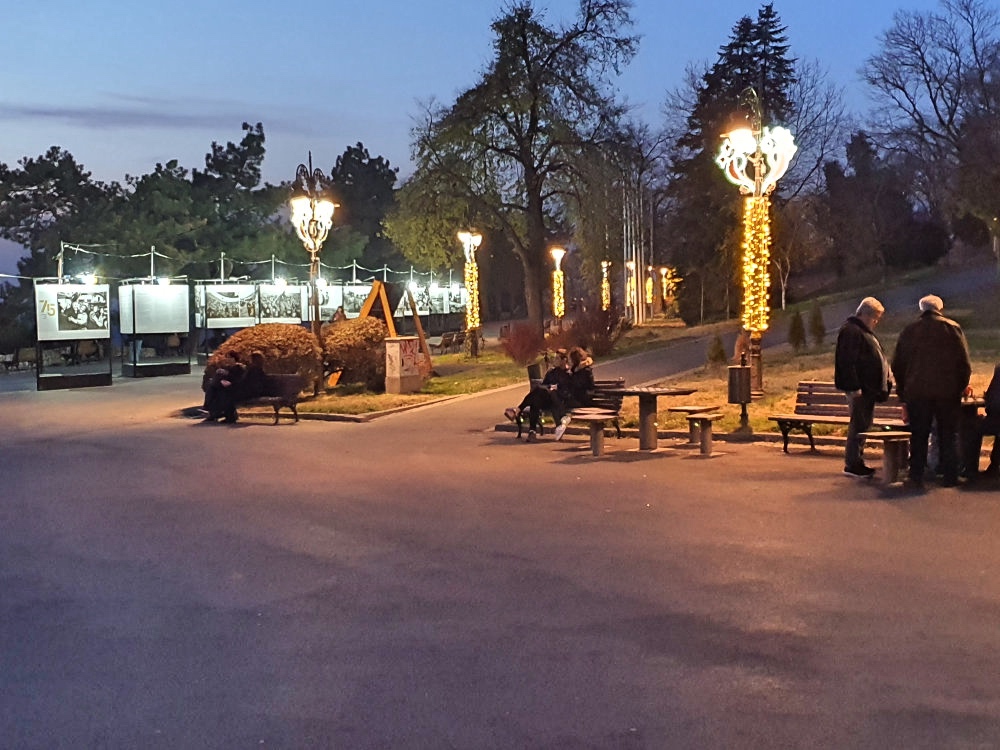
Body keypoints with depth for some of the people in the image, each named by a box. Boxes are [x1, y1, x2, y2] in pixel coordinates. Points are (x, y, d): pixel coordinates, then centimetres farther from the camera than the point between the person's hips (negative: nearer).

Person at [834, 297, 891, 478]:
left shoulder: (865, 332, 21)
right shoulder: (851, 331, -13)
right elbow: (847, 361, -21)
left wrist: (886, 378, 22)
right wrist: (854, 387, -24)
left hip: (868, 387, 11)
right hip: (859, 388, -11)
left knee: (863, 425, 13)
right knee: (858, 425, -8)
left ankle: (856, 462, 19)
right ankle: (852, 464, -4)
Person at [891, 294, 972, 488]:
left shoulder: (909, 330, 8)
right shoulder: (952, 328, 1)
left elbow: (897, 365, 9)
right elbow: (964, 362, -1)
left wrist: (903, 392, 15)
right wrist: (962, 386, 11)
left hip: (916, 392, 1)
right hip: (947, 392, -1)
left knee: (918, 436, 6)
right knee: (948, 435, 6)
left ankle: (916, 476, 3)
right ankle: (950, 477, 6)